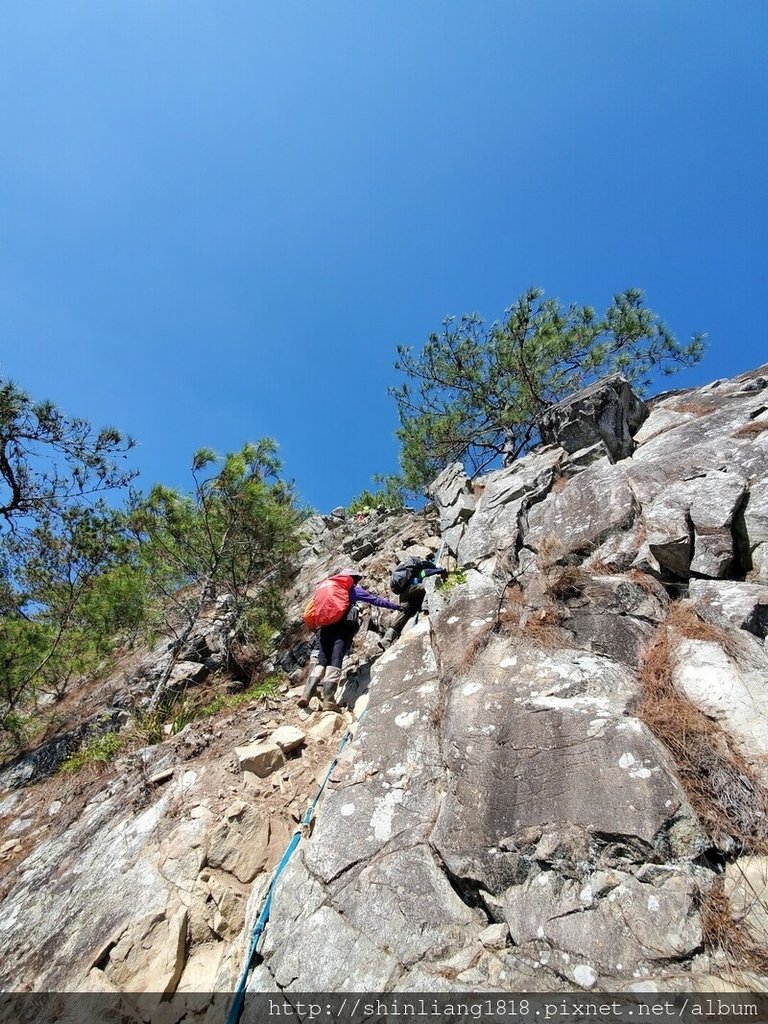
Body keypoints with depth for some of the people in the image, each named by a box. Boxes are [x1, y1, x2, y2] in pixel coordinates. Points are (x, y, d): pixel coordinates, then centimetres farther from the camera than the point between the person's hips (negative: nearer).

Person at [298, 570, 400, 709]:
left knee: (321, 661, 2)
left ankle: (306, 695, -15)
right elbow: (376, 600, 21)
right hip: (344, 626, -4)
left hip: (325, 626, 4)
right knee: (336, 660, -12)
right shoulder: (354, 589, 20)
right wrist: (396, 606, 28)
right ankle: (328, 699, -24)